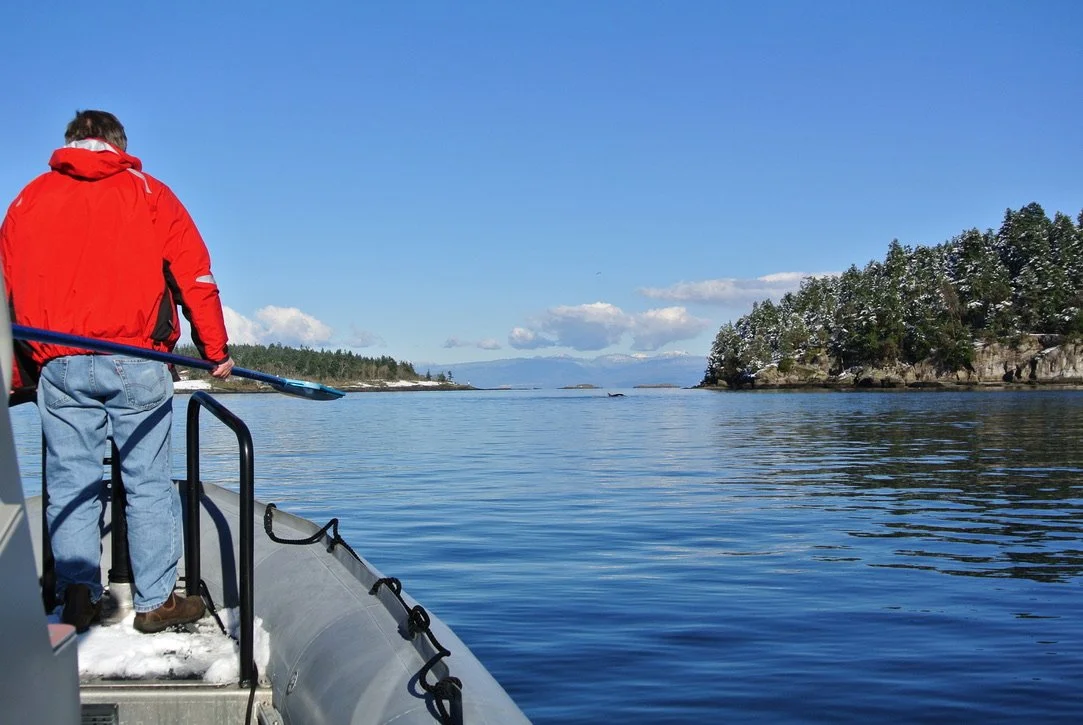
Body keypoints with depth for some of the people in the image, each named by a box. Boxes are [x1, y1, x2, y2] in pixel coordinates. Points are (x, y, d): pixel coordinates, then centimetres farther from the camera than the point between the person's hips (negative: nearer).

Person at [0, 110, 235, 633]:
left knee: (70, 484, 8)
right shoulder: (149, 193, 8)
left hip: (58, 366, 3)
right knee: (149, 483, 2)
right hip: (136, 363, -2)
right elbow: (194, 275, 1)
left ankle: (78, 597, 7)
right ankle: (156, 601, 5)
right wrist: (215, 349, 5)